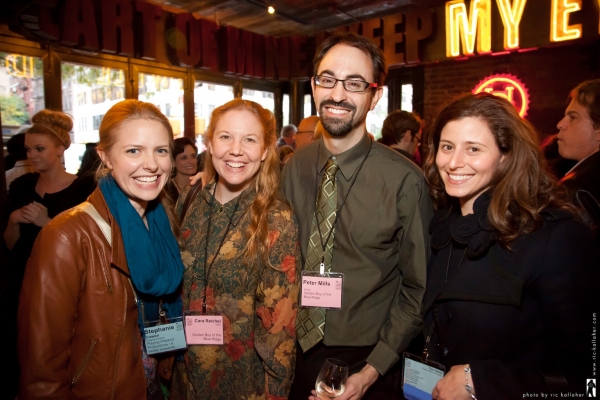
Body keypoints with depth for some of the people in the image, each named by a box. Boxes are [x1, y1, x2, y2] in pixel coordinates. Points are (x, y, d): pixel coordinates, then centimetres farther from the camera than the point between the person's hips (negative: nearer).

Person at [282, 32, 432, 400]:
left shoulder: (405, 181, -19)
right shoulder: (294, 169, -7)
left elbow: (417, 288, -10)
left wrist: (374, 369, -12)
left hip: (366, 360, -3)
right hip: (298, 353, 4)